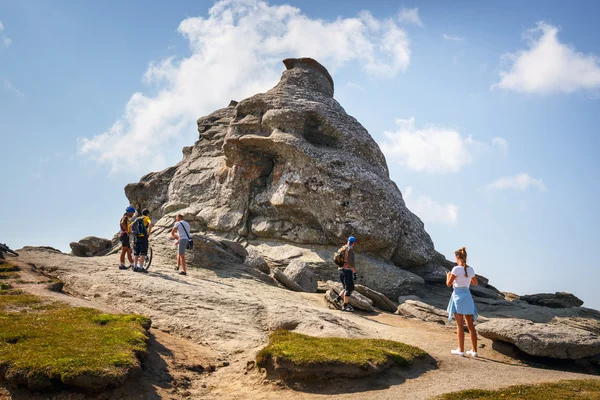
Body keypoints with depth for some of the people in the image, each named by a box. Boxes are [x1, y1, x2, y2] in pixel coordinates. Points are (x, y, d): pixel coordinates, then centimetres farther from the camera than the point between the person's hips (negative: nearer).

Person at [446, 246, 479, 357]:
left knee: (459, 325, 0)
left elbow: (449, 284, -8)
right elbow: (475, 283, 20)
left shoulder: (456, 269, -12)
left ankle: (461, 350, 3)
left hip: (458, 295, -5)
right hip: (468, 295, 5)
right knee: (470, 325, 9)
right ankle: (474, 350, 12)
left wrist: (448, 275, 11)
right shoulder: (470, 269, 6)